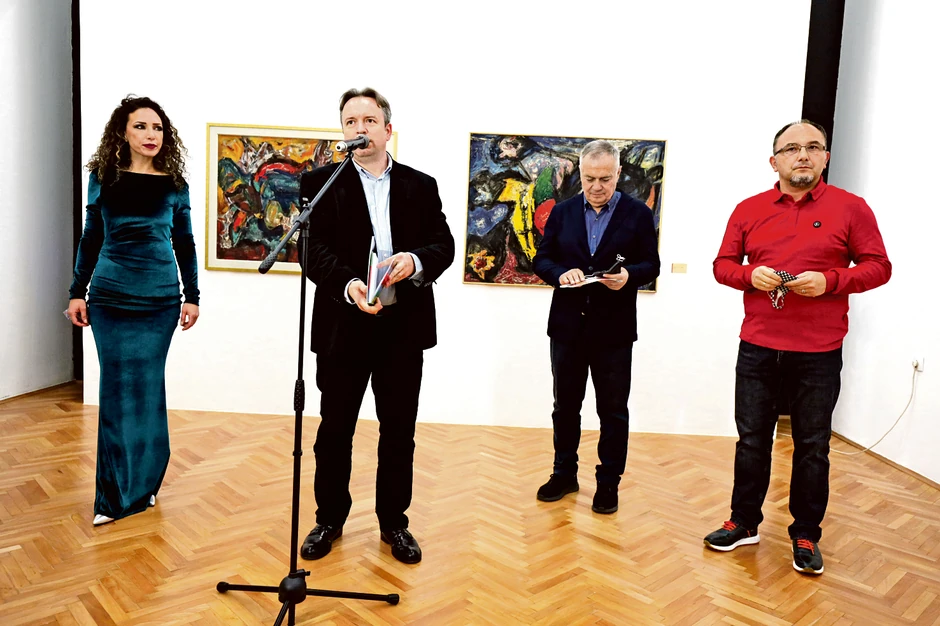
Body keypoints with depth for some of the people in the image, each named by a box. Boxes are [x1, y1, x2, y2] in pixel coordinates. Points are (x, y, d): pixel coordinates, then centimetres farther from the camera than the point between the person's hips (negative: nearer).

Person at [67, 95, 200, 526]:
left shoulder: (174, 184, 2)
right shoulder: (103, 178, 4)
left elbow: (184, 244, 6)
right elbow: (90, 239, 9)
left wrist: (192, 296, 2)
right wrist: (77, 292, 7)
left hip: (159, 300, 0)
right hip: (109, 299, 1)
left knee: (148, 389, 4)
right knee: (116, 389, 3)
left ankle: (142, 483, 20)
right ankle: (114, 492, 15)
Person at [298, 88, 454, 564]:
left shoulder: (421, 185, 9)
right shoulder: (321, 183, 3)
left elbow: (444, 244, 3)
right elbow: (315, 251, -8)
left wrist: (415, 259, -19)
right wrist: (349, 285, -25)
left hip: (405, 325, 2)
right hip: (344, 324, -1)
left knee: (399, 431, 10)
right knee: (334, 430, 10)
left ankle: (394, 522, 27)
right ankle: (329, 519, 29)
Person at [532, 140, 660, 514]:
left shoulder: (638, 214, 1)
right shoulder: (562, 212, 7)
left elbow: (650, 265, 0)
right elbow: (542, 259, 6)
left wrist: (628, 275, -22)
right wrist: (561, 273, -15)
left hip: (614, 330, -2)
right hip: (568, 326, 3)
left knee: (613, 411, 7)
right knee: (565, 406, 13)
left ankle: (608, 482, 22)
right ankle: (564, 473, 29)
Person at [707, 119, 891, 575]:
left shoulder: (850, 208, 1)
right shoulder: (749, 210, 6)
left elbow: (878, 267, 0)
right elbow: (723, 264, 9)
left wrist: (829, 281, -16)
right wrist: (750, 275, -12)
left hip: (818, 354, -2)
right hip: (757, 349, 2)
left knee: (812, 447, 8)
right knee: (751, 439, 12)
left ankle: (805, 536, 25)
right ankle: (744, 523, 28)